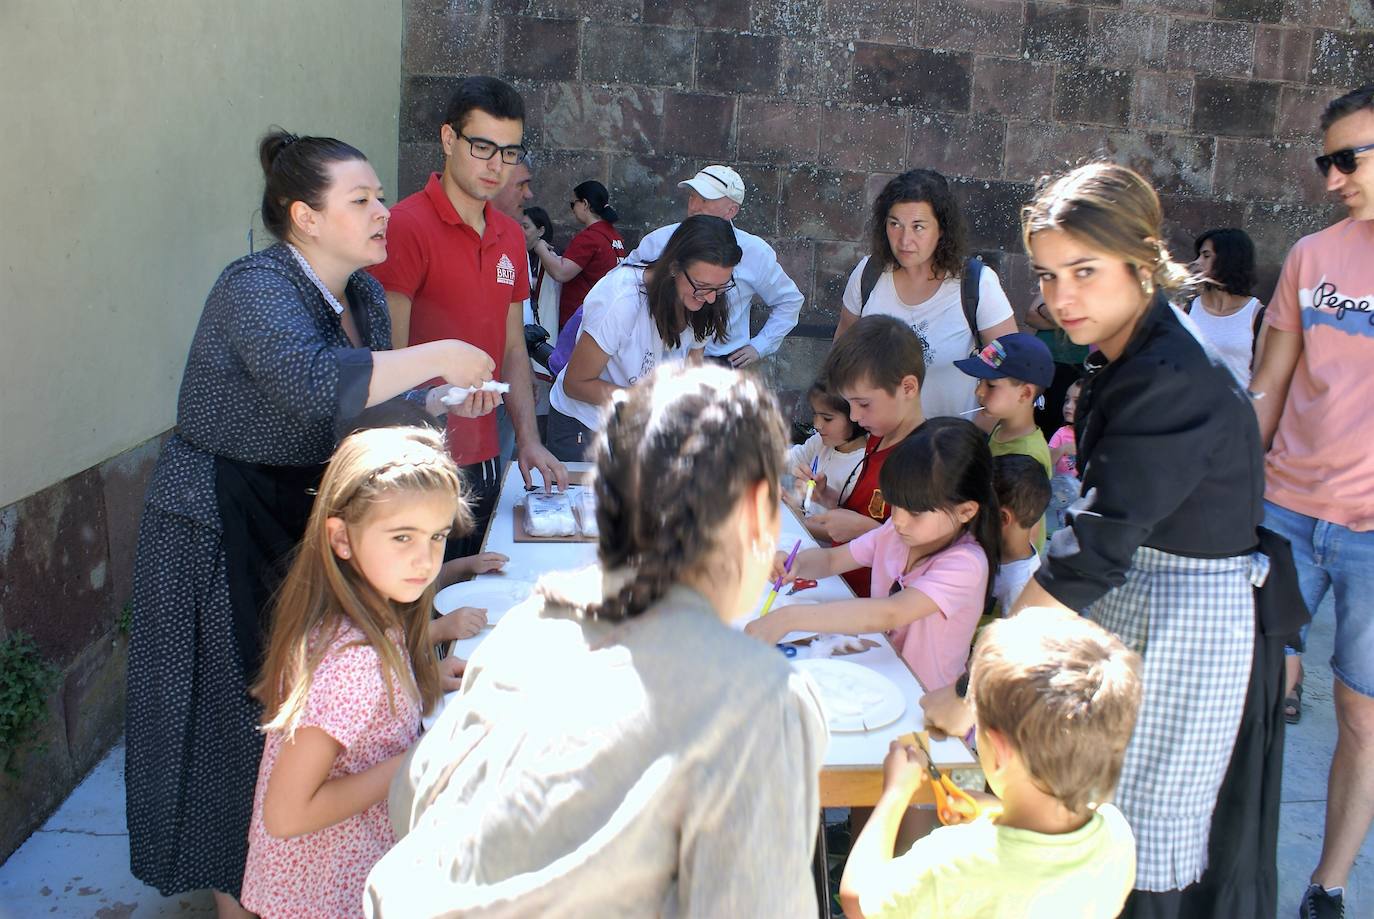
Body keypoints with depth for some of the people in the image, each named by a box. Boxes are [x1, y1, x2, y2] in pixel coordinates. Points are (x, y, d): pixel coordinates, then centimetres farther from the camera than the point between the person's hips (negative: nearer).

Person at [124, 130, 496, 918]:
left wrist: (436, 402, -10)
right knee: (236, 709, 5)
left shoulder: (363, 294, 3)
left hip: (305, 520, 8)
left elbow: (370, 402, 10)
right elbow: (315, 385, -41)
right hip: (221, 533, -7)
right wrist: (438, 357, -34)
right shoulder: (256, 289, -22)